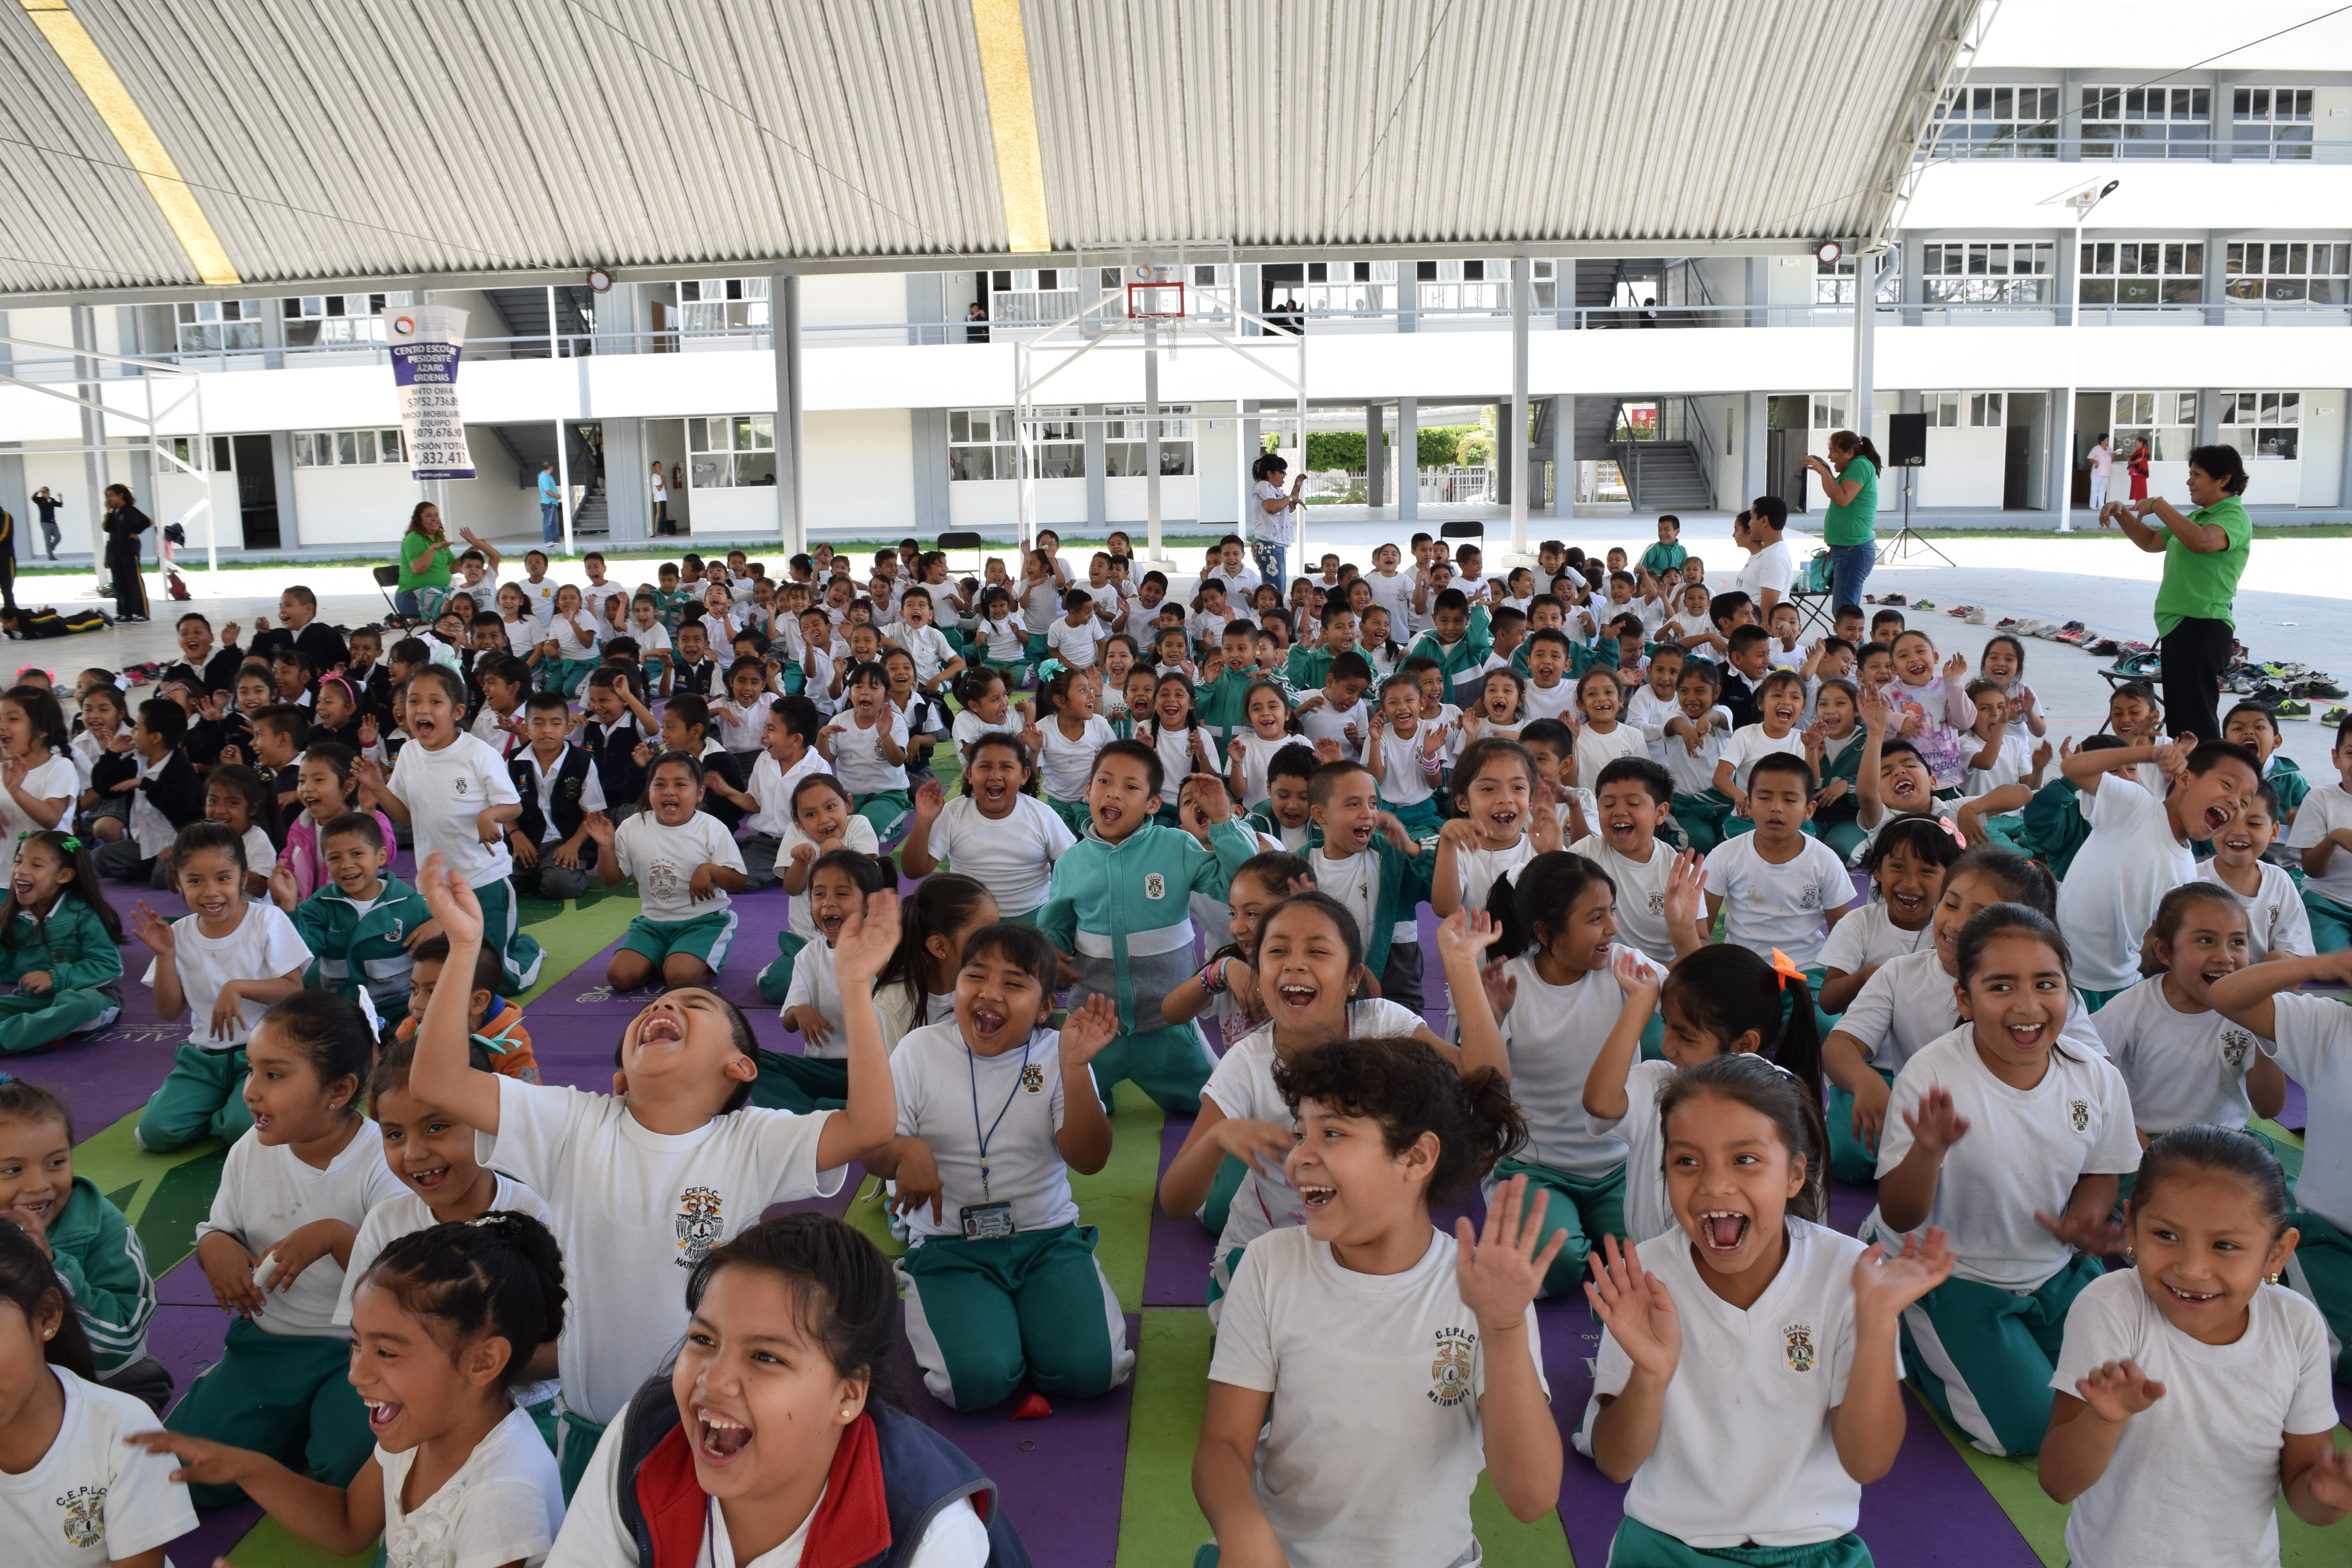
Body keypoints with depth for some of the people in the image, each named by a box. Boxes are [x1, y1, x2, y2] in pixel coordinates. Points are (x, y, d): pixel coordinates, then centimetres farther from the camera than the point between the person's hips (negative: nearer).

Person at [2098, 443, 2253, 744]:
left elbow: (2202, 542, -32)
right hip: (2178, 626, 10)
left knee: (2195, 721, -12)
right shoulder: (2199, 516, 19)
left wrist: (2159, 505, -24)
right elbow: (2152, 542, 29)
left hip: (2202, 629, -10)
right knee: (2180, 721, 14)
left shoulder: (2235, 517, -11)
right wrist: (2121, 514, 14)